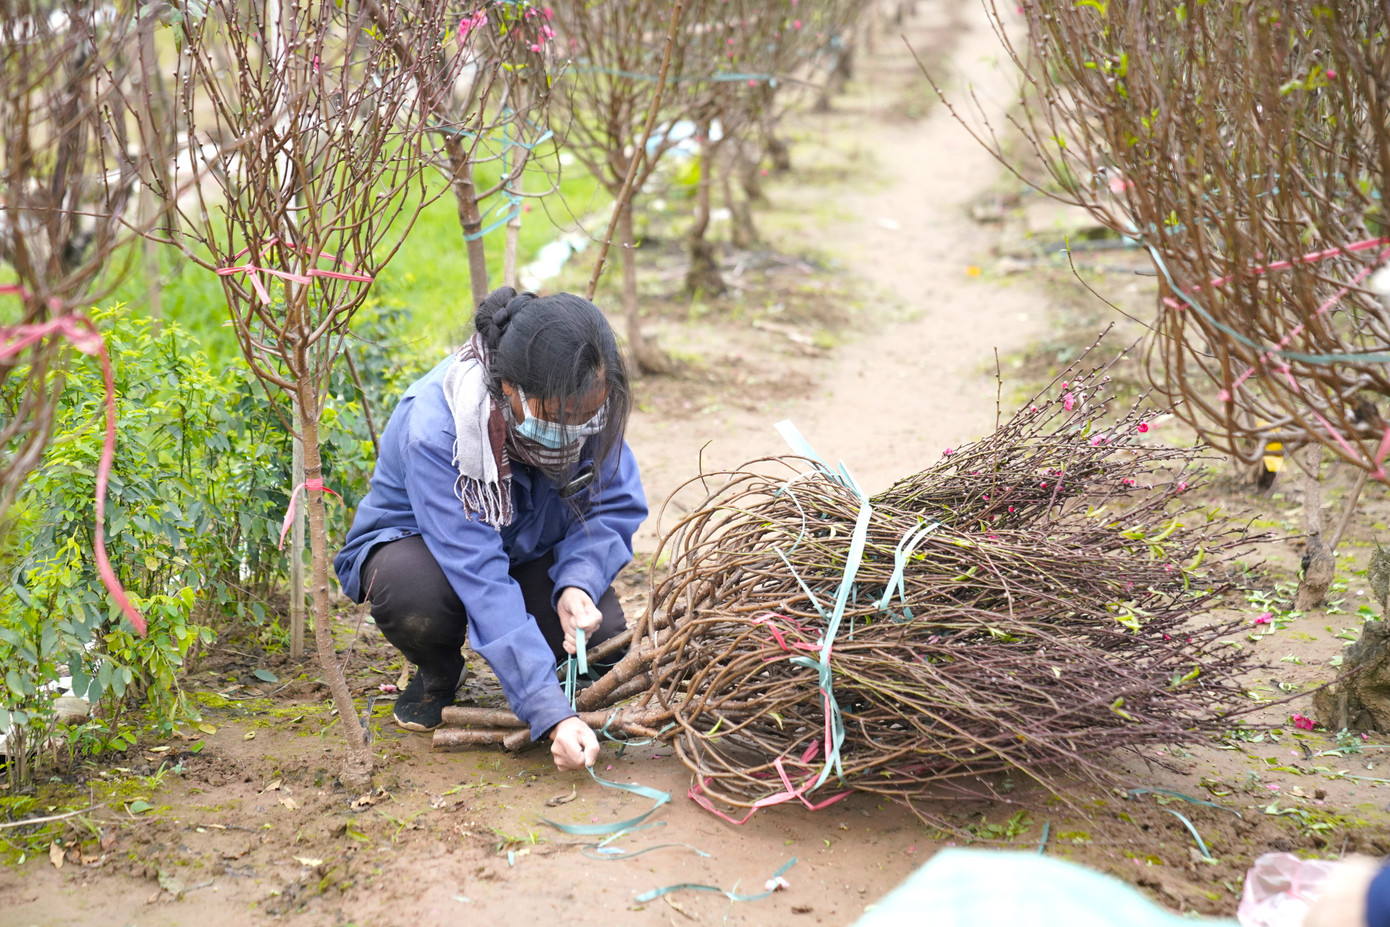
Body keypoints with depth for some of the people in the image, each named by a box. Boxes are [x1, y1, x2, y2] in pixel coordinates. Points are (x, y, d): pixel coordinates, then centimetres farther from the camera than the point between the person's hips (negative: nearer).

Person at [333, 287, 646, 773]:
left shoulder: (586, 404, -24)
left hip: (527, 549, 3)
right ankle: (438, 672, -1)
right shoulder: (434, 428, -38)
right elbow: (480, 578, -43)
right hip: (415, 542, -3)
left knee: (602, 638, -24)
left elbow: (617, 508, -12)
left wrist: (578, 583, -35)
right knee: (413, 593, -38)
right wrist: (551, 714, -48)